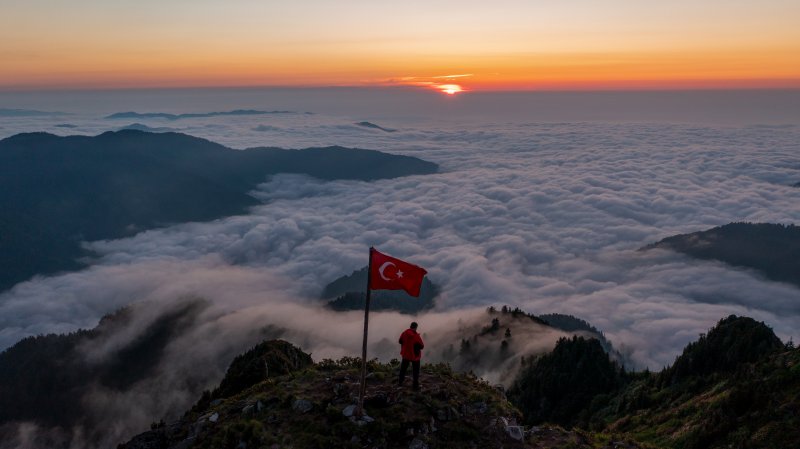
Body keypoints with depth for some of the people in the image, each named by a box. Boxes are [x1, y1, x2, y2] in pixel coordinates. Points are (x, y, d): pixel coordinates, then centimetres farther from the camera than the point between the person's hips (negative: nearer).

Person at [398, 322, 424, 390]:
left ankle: (400, 382, 33)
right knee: (415, 371, 9)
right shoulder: (417, 336, -25)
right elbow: (421, 346, -17)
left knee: (403, 368, 23)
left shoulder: (404, 333, -11)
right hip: (415, 355, -4)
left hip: (406, 354, 4)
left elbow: (400, 341, 4)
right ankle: (416, 386, 13)